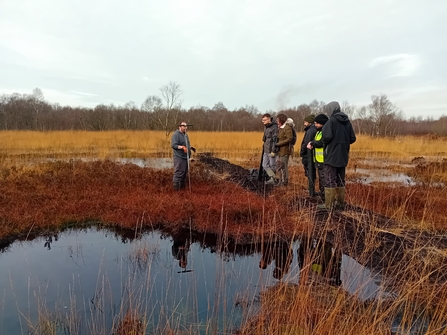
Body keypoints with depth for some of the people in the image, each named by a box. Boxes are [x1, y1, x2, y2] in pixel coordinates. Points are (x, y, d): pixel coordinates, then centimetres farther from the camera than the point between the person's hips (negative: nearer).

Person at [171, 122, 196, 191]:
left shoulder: (185, 134, 17)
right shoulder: (176, 134, -10)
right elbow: (173, 145, -18)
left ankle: (183, 186, 25)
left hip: (186, 157, 9)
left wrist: (191, 147, 9)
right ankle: (176, 188, -2)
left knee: (185, 173, 14)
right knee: (178, 173, -8)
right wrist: (182, 147, -28)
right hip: (179, 157, -9)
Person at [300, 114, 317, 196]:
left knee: (310, 175, -4)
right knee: (312, 174, 16)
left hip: (308, 156, -10)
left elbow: (306, 144, -20)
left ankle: (311, 194, 2)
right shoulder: (315, 130, 12)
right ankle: (312, 192, 25)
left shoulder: (310, 131, -16)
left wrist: (302, 154, -9)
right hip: (312, 156, 10)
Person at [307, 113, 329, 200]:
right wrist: (311, 144, -4)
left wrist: (312, 143, -7)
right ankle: (322, 195, 31)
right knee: (321, 179, 19)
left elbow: (321, 143, -25)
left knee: (324, 180, -8)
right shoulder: (318, 132, 17)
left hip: (324, 160, -10)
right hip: (318, 160, 10)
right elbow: (315, 141, 19)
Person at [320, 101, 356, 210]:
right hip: (343, 156, 7)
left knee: (330, 180, -2)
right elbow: (352, 138, 7)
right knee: (340, 180, 14)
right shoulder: (347, 121, 8)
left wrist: (324, 142, -2)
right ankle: (340, 203, 19)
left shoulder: (332, 121, -11)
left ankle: (328, 205, 0)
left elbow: (327, 136, -22)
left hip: (332, 156, -6)